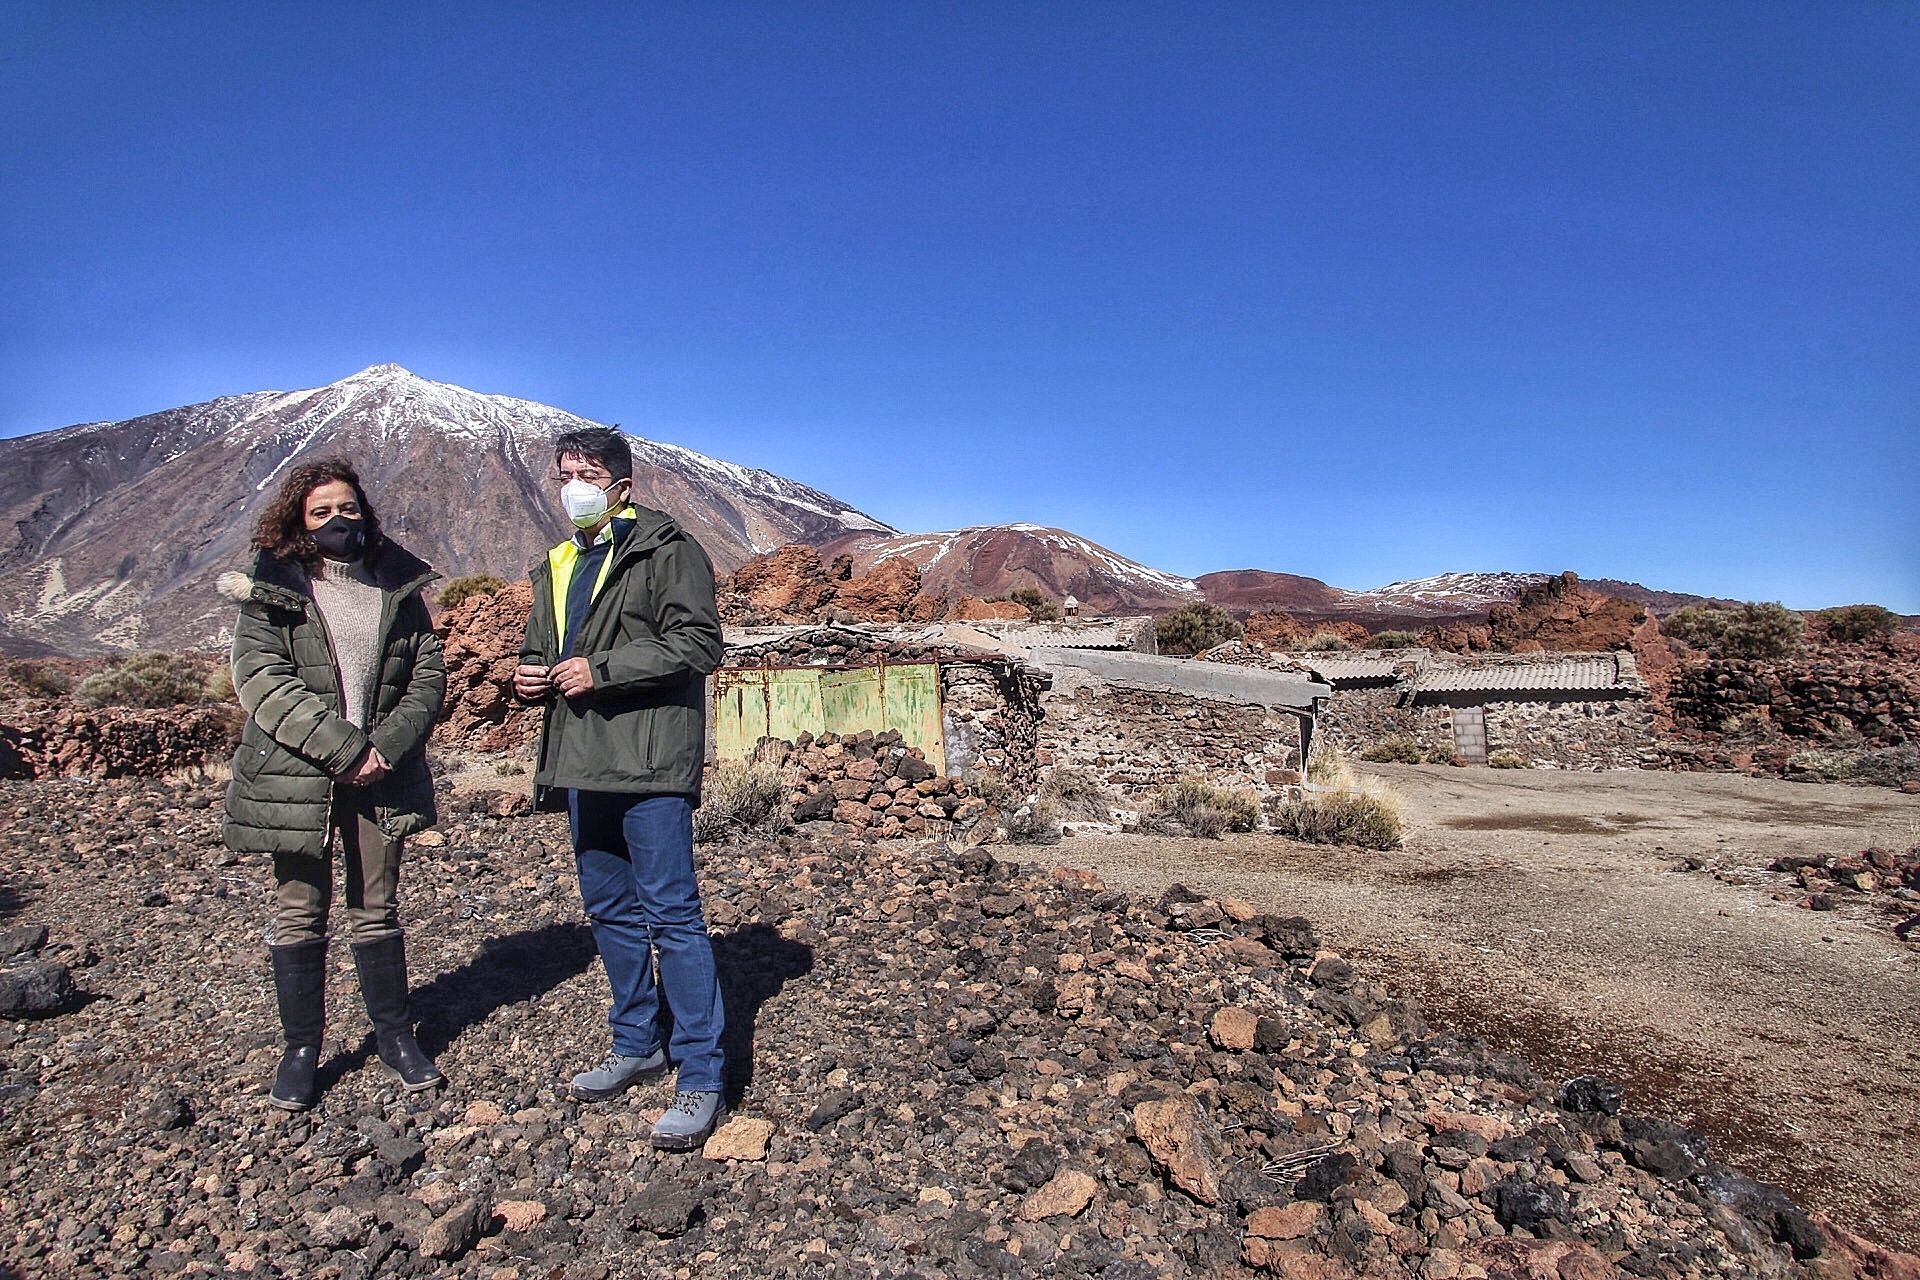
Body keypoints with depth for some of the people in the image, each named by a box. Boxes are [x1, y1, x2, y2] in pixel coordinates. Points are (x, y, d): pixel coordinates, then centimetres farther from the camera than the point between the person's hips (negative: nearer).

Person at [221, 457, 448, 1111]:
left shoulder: (398, 586, 7)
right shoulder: (273, 589, -1)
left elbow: (428, 671, 3)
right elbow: (262, 679, -12)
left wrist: (389, 746, -12)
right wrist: (343, 747, -19)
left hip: (382, 772, 2)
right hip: (296, 776, -2)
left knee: (377, 909, 12)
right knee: (299, 913, 8)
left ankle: (395, 1034, 25)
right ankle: (300, 1047, 23)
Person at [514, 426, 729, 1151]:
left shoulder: (666, 551, -4)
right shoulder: (557, 567, 21)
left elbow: (699, 644, -14)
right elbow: (540, 650, 29)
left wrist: (600, 670, -17)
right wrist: (529, 676, 5)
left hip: (650, 761, -8)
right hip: (582, 764, 9)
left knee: (671, 913, -7)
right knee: (610, 910, 16)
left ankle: (701, 1078, 2)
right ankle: (638, 1045, 32)